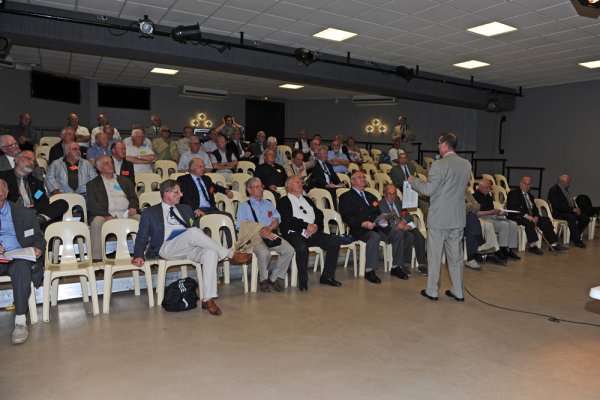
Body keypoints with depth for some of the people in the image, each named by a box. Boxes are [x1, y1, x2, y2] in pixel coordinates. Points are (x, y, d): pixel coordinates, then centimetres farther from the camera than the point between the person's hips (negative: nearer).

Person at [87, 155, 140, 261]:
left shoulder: (125, 181, 28)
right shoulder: (93, 184, 16)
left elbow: (134, 198, 21)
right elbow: (92, 204, 2)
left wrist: (132, 208, -4)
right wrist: (107, 215, -16)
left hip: (126, 214, 2)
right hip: (106, 215, -2)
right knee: (97, 221, -35)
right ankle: (96, 258, -30)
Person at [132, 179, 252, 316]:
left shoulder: (185, 209, 27)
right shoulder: (150, 212, 15)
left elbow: (197, 226, 28)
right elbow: (142, 237, 10)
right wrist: (139, 256, -5)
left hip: (190, 248, 4)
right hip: (167, 248, -4)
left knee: (210, 253, -31)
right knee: (193, 232, -34)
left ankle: (208, 299, -30)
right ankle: (231, 255, -24)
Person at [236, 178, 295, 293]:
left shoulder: (269, 204, 27)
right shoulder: (244, 206, 12)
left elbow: (276, 220, 15)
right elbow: (241, 226, -2)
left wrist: (269, 228, -10)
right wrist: (260, 232, -15)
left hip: (271, 235, 4)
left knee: (289, 250, -22)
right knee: (264, 253, -35)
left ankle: (274, 278, -7)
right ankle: (263, 279, -8)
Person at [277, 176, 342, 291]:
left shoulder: (307, 199, 26)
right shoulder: (283, 201, 7)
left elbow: (319, 214, 16)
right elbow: (287, 220, -9)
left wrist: (315, 226, -6)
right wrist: (306, 225, -13)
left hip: (313, 232, 6)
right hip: (294, 234, -6)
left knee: (335, 243, -13)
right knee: (302, 248, -36)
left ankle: (327, 276, -2)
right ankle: (303, 281, -15)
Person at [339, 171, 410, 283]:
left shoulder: (370, 196, 27)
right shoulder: (346, 197, 5)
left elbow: (378, 213, 26)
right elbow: (346, 217, -8)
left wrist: (383, 220, 2)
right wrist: (362, 223, -21)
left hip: (376, 227, 6)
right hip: (359, 230, -6)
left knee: (397, 234, -14)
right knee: (374, 237, -35)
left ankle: (396, 267, -4)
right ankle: (369, 271, -26)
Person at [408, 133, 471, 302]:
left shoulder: (438, 165, -17)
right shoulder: (466, 164, 3)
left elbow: (428, 190, -16)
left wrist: (413, 181, 0)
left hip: (439, 218, -6)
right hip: (458, 218, 6)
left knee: (434, 256, 6)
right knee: (456, 256, 15)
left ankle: (432, 291, 16)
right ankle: (458, 291, 22)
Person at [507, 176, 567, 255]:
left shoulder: (530, 195, 22)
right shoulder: (513, 193, -2)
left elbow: (535, 208, 14)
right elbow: (513, 207, -17)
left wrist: (536, 216, -8)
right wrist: (525, 215, -27)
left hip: (530, 216, 8)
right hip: (518, 217, -8)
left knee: (545, 221, -8)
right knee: (529, 222, -34)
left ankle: (553, 244, -5)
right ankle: (532, 246, -31)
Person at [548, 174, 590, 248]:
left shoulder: (565, 189, 16)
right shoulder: (554, 190, -13)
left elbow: (571, 202, 21)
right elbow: (558, 206, -22)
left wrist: (576, 208, 0)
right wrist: (573, 209, -22)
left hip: (571, 211, 9)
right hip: (559, 213, -9)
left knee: (586, 218, -8)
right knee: (572, 217, -35)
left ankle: (575, 236, 8)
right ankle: (577, 241, -25)